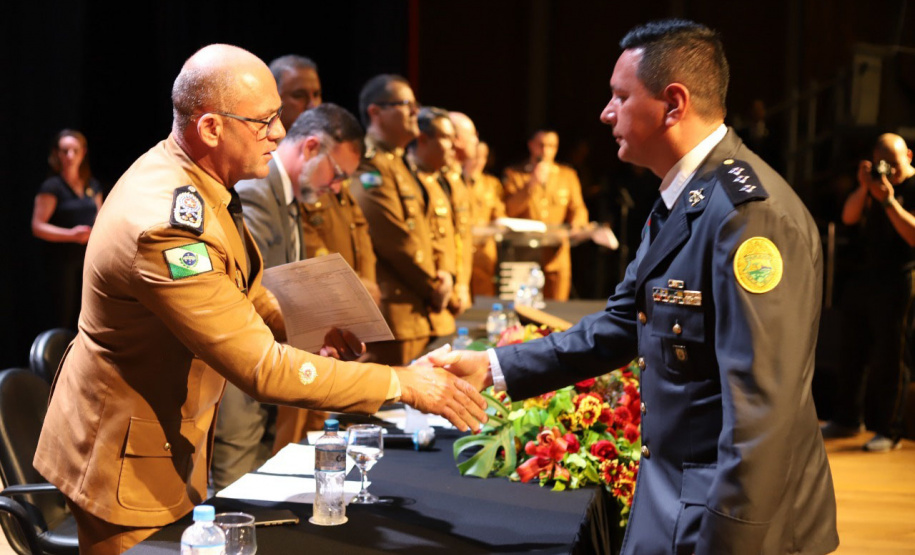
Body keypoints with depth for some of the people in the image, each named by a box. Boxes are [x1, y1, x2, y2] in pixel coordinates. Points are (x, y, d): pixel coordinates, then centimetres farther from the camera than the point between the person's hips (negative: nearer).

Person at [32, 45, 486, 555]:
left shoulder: (182, 174, -1)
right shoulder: (167, 226, -32)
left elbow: (227, 279, 17)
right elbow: (263, 370, -32)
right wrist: (402, 385, -27)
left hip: (177, 435, 9)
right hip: (127, 459, -9)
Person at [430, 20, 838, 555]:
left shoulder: (747, 210, -23)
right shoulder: (682, 200, 10)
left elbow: (761, 407, -26)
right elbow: (621, 327, 15)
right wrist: (492, 367, 9)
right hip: (672, 501, 9)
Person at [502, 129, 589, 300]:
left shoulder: (568, 175, 16)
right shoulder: (513, 174, 7)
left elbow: (578, 209, 12)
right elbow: (508, 211, -4)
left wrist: (576, 225, -10)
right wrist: (531, 184, -13)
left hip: (556, 256, 2)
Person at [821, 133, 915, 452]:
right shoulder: (877, 182, 13)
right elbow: (849, 217, 3)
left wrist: (889, 201, -24)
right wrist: (864, 188, -13)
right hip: (863, 277, 7)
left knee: (888, 359, -5)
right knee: (852, 351, 11)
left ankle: (888, 431, 2)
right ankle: (846, 420, 22)